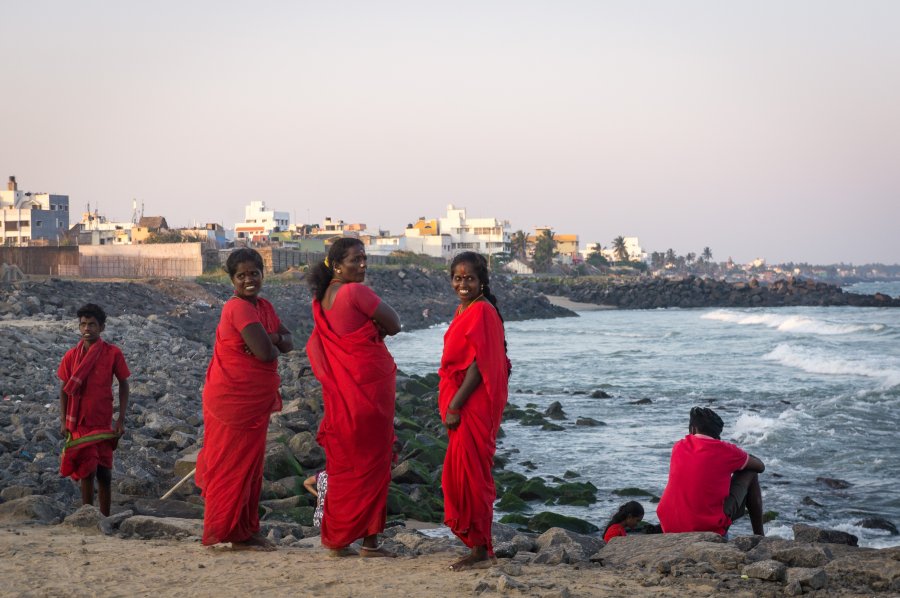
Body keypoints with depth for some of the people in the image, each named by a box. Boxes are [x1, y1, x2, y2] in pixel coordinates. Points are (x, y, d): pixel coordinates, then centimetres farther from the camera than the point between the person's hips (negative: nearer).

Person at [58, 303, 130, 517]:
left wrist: (121, 419, -3)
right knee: (87, 471, 1)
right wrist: (63, 421, 1)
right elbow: (64, 389, 7)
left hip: (103, 422, -1)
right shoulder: (71, 356, 0)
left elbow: (123, 385, 2)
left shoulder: (113, 353, -5)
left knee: (104, 471, 4)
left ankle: (105, 517, 14)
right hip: (79, 423, 1)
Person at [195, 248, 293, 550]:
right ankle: (236, 533, 5)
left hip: (256, 402, 9)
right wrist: (271, 343, -2)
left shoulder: (264, 307, 11)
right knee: (234, 466, -1)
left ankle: (246, 531, 22)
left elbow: (287, 343, 6)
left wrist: (271, 339, -15)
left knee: (250, 466, 14)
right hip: (233, 399, -9)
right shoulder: (238, 308, -18)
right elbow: (265, 353, -25)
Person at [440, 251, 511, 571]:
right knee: (460, 475, 13)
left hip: (473, 407, -10)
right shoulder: (464, 311, 15)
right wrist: (451, 405, 15)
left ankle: (480, 551, 1)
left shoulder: (481, 311, -15)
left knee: (470, 475, -6)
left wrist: (455, 406, -20)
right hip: (463, 407, 10)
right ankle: (478, 546, 21)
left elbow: (479, 365, -20)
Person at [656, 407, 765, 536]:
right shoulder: (724, 450, -3)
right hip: (710, 528, -4)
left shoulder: (678, 447, 8)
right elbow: (760, 466, 15)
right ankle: (759, 537, 20)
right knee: (750, 474, 16)